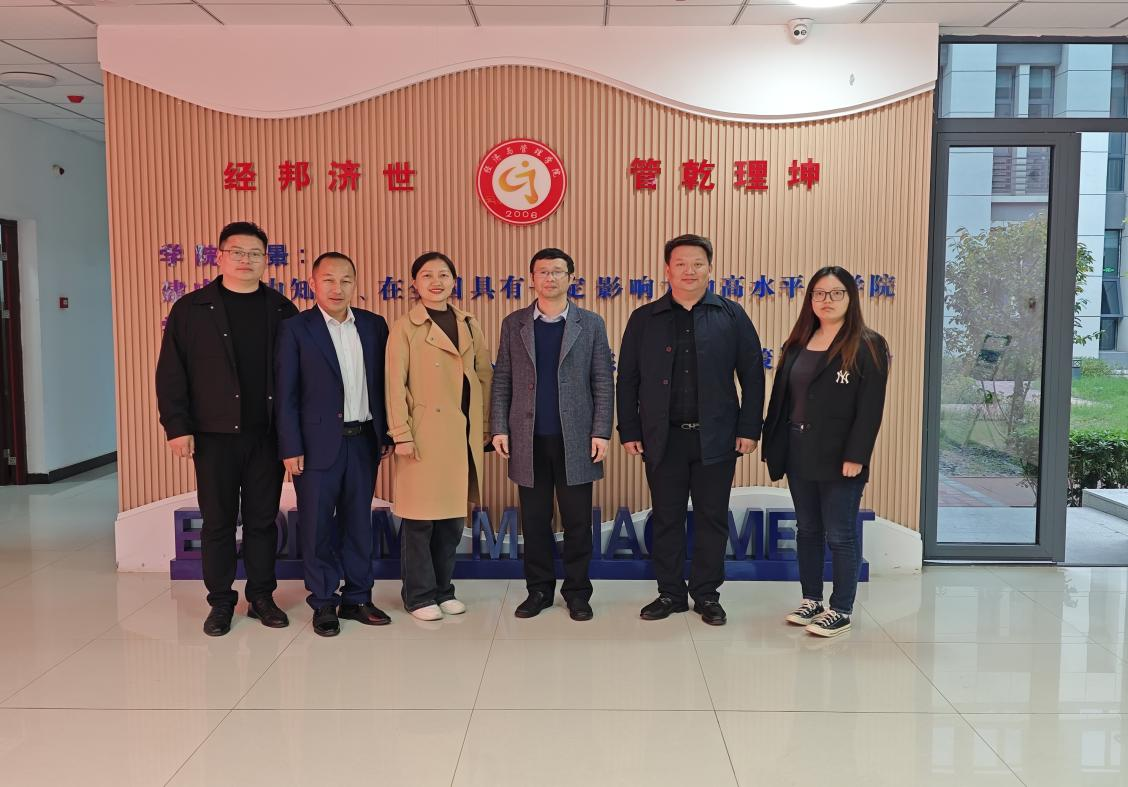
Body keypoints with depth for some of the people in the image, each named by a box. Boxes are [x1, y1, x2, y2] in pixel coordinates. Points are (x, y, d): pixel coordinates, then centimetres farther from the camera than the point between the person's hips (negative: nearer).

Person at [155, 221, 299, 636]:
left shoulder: (281, 310, 5)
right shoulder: (190, 309, 1)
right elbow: (170, 373, 0)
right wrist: (176, 426, -7)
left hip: (268, 433, 1)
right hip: (215, 433, -1)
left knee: (262, 519, 9)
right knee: (218, 520, 7)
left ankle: (261, 597, 22)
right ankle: (220, 601, 20)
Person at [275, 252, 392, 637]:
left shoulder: (374, 326, 6)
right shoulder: (295, 329, -3)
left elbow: (382, 383, 10)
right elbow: (286, 394, -5)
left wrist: (386, 433, 6)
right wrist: (291, 448, -8)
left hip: (363, 441, 3)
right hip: (318, 443, -3)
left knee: (358, 521, 11)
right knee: (318, 525, 5)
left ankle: (357, 598, 23)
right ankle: (324, 603, 19)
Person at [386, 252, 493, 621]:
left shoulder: (470, 326, 12)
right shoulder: (405, 328, -2)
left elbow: (485, 377, 13)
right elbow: (395, 384, -6)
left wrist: (485, 426, 7)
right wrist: (401, 434, -12)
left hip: (464, 435, 5)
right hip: (425, 435, -4)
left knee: (454, 516, 11)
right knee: (420, 518, 1)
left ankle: (443, 589, 25)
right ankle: (419, 595, 15)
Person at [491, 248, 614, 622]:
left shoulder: (591, 323, 4)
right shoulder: (513, 324, 8)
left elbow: (603, 382, 1)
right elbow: (501, 381, 7)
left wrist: (601, 432, -6)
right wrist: (499, 428, -1)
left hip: (575, 439, -1)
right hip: (528, 440, 1)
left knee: (577, 521, 5)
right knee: (535, 519, 9)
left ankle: (577, 591, 19)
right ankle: (539, 589, 22)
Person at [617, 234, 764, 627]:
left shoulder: (732, 316, 3)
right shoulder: (644, 319, 6)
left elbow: (752, 375, 3)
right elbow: (627, 380, 6)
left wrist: (749, 428, -3)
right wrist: (629, 431, 1)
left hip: (715, 438, 0)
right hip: (663, 437, 1)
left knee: (712, 519, 7)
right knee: (666, 518, 9)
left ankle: (707, 594, 22)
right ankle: (670, 593, 22)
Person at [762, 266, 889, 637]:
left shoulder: (867, 346, -6)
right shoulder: (798, 343, 11)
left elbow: (870, 408, -12)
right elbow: (781, 397, 11)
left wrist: (855, 456, -18)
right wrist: (774, 445, 6)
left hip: (838, 458, -6)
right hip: (798, 454, 6)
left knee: (840, 535, 3)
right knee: (807, 530, 15)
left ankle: (841, 610, 15)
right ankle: (811, 600, 28)